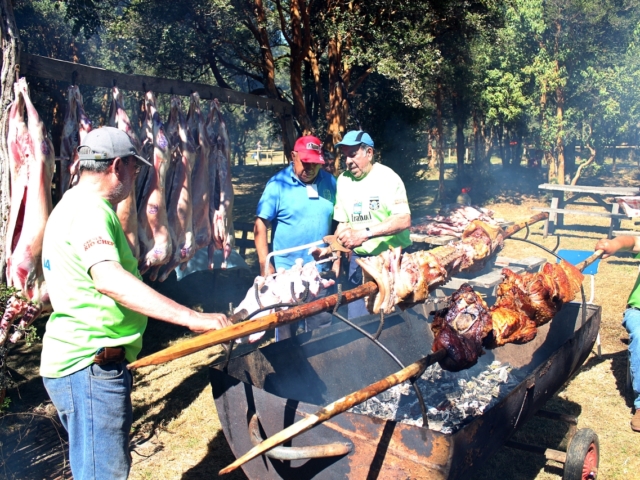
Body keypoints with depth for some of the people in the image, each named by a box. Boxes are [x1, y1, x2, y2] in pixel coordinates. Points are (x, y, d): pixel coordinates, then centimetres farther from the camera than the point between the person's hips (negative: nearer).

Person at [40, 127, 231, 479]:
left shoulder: (72, 204, 17)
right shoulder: (90, 208, -18)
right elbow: (109, 279, -35)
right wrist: (191, 318, -40)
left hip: (96, 361, 11)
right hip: (90, 365, -11)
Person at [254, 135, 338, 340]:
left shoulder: (330, 182, 3)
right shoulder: (278, 184, -8)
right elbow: (260, 224, -11)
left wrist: (337, 259, 6)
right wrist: (265, 264, -17)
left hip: (321, 271, 3)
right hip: (287, 272, -3)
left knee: (322, 331, 14)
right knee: (286, 329, 11)